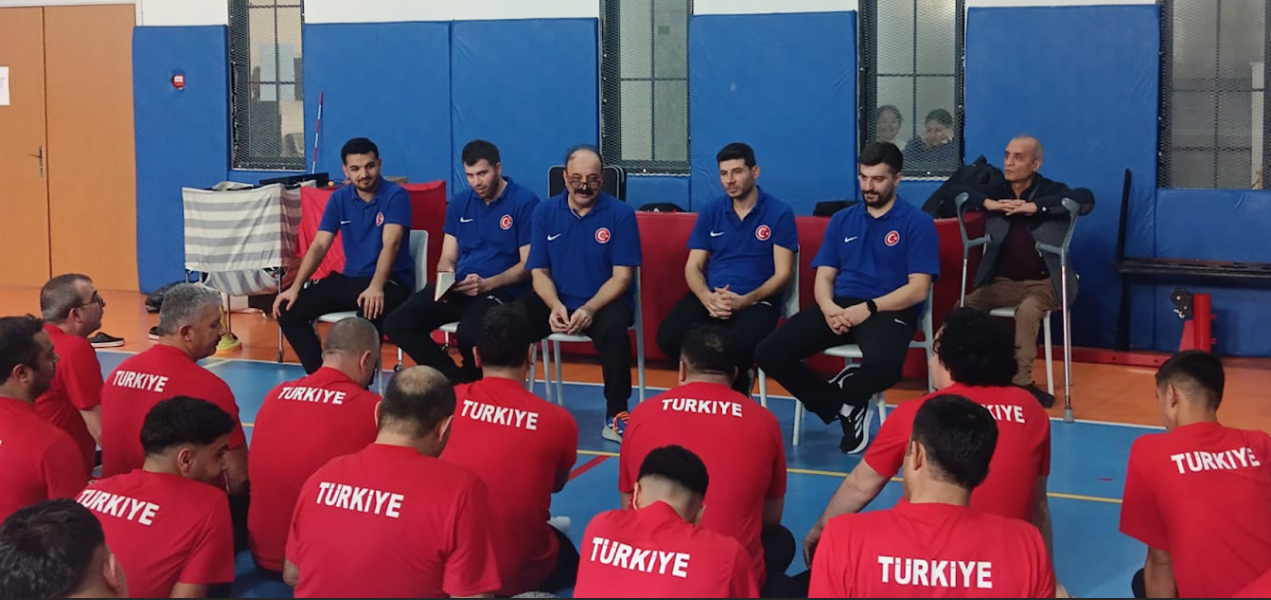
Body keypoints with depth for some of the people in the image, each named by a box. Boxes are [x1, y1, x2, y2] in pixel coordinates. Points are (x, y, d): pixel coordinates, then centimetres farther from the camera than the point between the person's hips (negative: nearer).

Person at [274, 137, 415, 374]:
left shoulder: (395, 196, -11)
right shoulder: (339, 198, 6)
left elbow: (390, 245, -23)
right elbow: (319, 245, 2)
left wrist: (376, 287, -39)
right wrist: (295, 287, -12)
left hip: (391, 281, -6)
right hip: (350, 279, 6)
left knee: (370, 313, -40)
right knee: (288, 310, -9)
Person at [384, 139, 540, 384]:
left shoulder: (525, 202, -5)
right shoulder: (459, 203, 13)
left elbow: (528, 265, -7)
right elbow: (447, 258, 14)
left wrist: (487, 284, -21)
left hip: (502, 290, -6)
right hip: (457, 288, 6)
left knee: (468, 334, -37)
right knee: (396, 324, -14)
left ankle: (473, 383, -2)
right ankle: (456, 379, -4)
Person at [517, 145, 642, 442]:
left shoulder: (621, 214, -4)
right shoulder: (545, 212, 4)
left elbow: (622, 276, -8)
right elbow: (539, 272, 3)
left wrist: (590, 309, -23)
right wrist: (555, 306, -18)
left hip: (604, 301, -2)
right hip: (556, 300, 2)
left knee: (614, 328, -37)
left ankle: (615, 415, -20)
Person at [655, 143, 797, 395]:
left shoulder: (779, 213, 0)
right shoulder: (710, 212, 11)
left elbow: (783, 274, -4)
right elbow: (693, 266, 8)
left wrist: (744, 300, -20)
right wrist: (707, 298, -15)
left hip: (756, 301, -3)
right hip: (710, 297, 3)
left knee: (740, 344, -38)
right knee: (668, 336, -27)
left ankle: (735, 381, 0)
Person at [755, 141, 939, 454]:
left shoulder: (918, 223, 2)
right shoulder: (841, 220, 16)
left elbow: (918, 289, -6)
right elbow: (824, 277, 12)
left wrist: (868, 308, -19)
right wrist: (828, 307, -12)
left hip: (889, 310, -4)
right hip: (839, 307, 4)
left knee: (883, 364, -39)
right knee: (769, 353, -17)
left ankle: (841, 396, -1)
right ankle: (844, 408, -2)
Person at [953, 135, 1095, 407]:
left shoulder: (1052, 191, -3)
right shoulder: (996, 188, 8)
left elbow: (1086, 198, -22)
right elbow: (956, 192, 2)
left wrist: (1036, 207, -25)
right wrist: (987, 204, -15)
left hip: (1042, 282, -4)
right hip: (1002, 281, 4)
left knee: (1027, 310, -37)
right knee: (964, 308, -24)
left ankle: (1021, 381, -28)